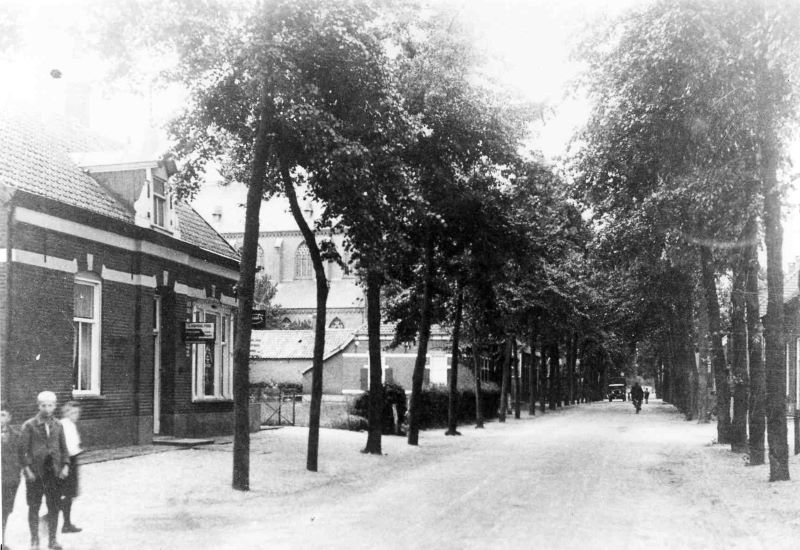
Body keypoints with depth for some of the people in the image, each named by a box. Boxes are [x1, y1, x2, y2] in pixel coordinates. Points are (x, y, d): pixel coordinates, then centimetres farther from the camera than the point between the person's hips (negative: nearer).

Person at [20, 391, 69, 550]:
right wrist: (27, 468, -12)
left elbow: (63, 448, 12)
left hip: (54, 472, 3)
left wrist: (65, 465, 0)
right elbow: (23, 449, -4)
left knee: (54, 507, 6)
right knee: (34, 507, 5)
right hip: (35, 472, -3)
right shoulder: (29, 425, -3)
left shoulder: (58, 426, 8)